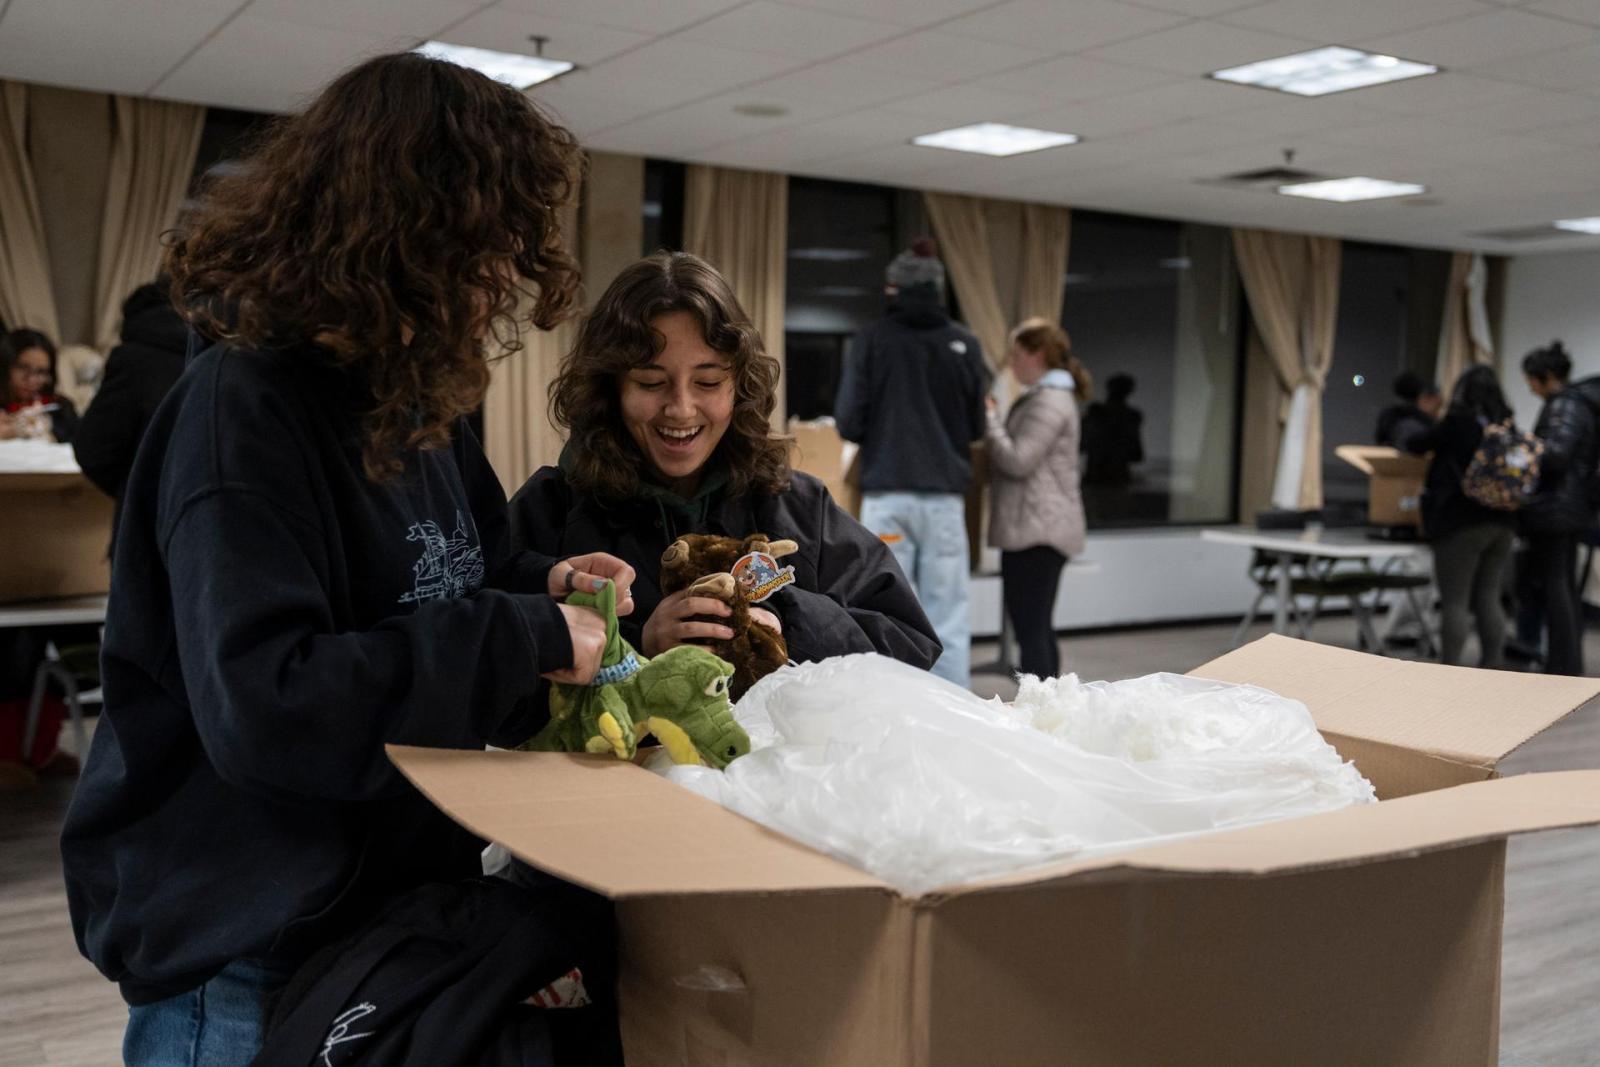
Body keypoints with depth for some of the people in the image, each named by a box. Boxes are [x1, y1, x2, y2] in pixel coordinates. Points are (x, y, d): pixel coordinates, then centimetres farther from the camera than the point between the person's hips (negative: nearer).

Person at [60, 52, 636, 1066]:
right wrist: (525, 640, -26)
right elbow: (261, 703, -31)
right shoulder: (244, 412, -21)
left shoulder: (414, 399, 4)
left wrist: (542, 585, -3)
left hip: (403, 902, 8)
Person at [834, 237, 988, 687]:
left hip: (886, 495, -1)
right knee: (947, 623, 6)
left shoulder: (872, 340, -2)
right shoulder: (964, 345, 2)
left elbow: (848, 423, -5)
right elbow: (978, 426, 7)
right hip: (944, 496, 1)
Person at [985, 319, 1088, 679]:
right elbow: (1020, 453, 23)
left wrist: (989, 418, -7)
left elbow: (1018, 460, -18)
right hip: (1039, 528, 11)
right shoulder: (1045, 396, 20)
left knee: (1030, 627, -10)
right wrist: (995, 418, 13)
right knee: (1038, 626, 15)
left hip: (1037, 529, -11)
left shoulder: (1049, 401, -13)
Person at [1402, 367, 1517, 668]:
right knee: (1489, 599, 11)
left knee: (1454, 601, -2)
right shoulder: (1506, 426, 8)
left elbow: (1416, 444, 1)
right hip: (1501, 521, 6)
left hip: (1462, 521, -6)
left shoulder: (1458, 421, -9)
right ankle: (1493, 667, 12)